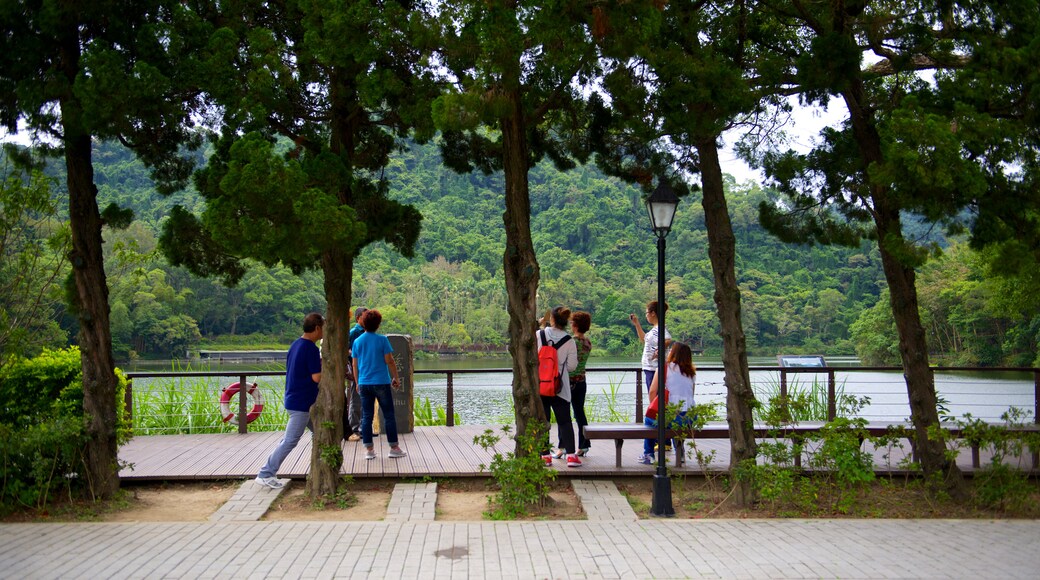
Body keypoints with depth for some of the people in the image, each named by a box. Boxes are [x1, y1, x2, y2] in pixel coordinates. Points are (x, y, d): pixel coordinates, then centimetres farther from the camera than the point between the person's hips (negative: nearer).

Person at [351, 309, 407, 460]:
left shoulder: (357, 341, 4)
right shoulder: (382, 340, -7)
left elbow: (355, 365, 9)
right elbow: (389, 361, -7)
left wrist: (358, 383, 18)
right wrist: (396, 378, 4)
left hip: (364, 384, 4)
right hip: (381, 382, -4)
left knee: (366, 417, 7)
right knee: (389, 415, 4)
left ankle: (369, 449, 7)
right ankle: (394, 448, 6)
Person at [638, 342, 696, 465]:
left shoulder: (665, 367, -3)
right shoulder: (691, 372, 12)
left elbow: (653, 391, -6)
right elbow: (689, 395, 16)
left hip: (672, 417, -5)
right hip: (690, 418, 5)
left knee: (648, 419, 27)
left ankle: (648, 455, 28)